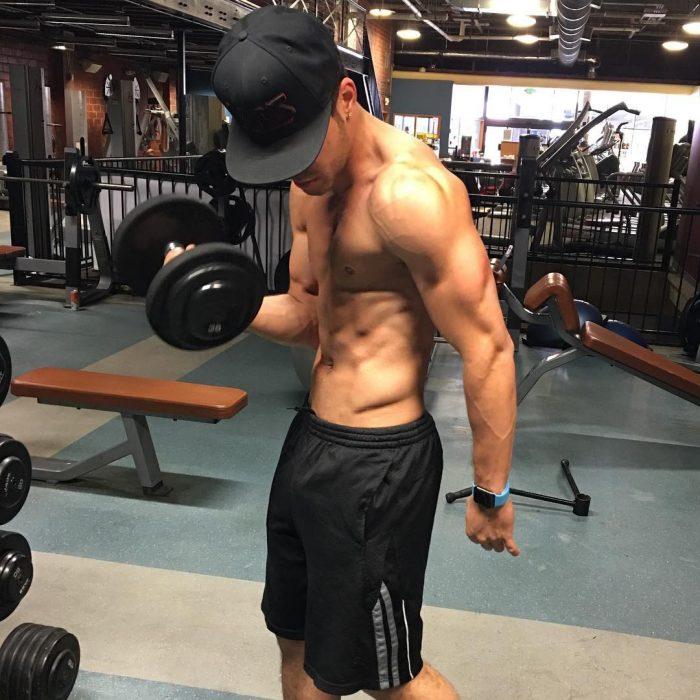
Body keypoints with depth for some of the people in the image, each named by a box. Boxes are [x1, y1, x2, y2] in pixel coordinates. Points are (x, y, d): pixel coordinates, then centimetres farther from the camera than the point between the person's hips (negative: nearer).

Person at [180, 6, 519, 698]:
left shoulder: (409, 191, -23)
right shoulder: (310, 188, 6)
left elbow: (487, 349, -21)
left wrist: (490, 494, -13)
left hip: (377, 461, -9)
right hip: (309, 438, 9)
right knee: (299, 641, 25)